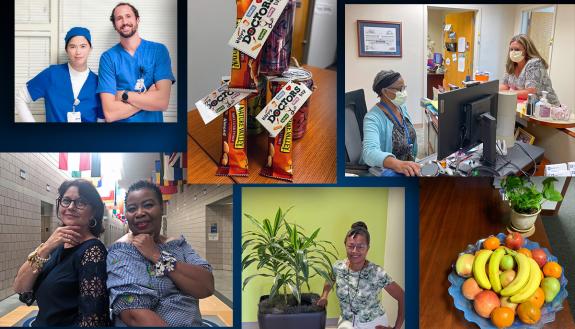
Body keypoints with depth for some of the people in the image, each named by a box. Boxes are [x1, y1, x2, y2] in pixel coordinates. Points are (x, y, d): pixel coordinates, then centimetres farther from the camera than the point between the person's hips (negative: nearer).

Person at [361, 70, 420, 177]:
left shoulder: (402, 107, 3)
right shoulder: (373, 118, -20)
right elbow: (370, 152, -37)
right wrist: (398, 164, -53)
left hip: (408, 167, 5)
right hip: (382, 171, -5)